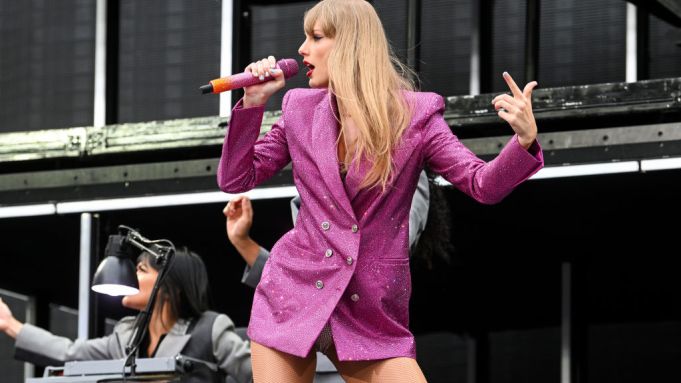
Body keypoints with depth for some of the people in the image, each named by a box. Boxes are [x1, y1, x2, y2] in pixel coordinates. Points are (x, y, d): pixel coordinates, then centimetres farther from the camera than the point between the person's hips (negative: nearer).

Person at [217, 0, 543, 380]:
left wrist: (524, 141, -26)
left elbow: (483, 185, -7)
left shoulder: (415, 114, -3)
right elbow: (235, 179, 8)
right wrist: (253, 104, -3)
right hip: (293, 297, 2)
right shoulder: (300, 108, 5)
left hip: (371, 314, -2)